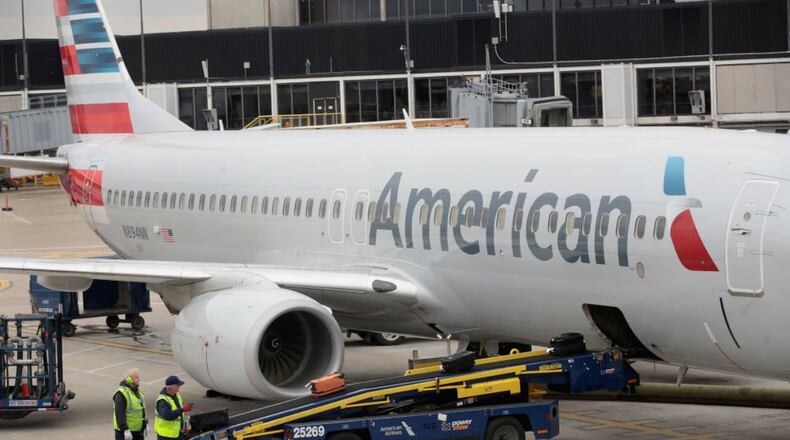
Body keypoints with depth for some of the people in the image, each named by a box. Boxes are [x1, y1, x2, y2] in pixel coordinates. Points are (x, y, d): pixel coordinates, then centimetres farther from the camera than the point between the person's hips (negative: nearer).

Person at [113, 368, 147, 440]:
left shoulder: (137, 390, 10)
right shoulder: (121, 394, -20)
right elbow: (120, 413, -24)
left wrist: (144, 424, 20)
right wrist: (123, 428, -27)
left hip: (137, 429, 9)